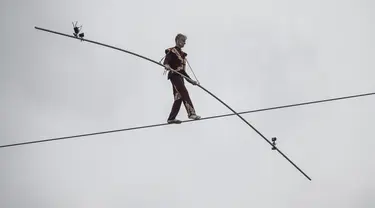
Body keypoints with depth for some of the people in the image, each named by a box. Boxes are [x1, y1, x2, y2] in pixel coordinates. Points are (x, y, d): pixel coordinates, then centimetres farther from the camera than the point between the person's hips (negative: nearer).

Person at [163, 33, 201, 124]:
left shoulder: (182, 54, 23)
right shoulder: (172, 51, -1)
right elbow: (166, 61, -19)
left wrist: (191, 80, 23)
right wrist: (167, 65, -42)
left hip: (180, 76, 9)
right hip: (174, 75, -9)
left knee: (179, 97, 4)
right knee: (184, 93, -20)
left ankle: (171, 118, 8)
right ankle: (191, 113, -27)